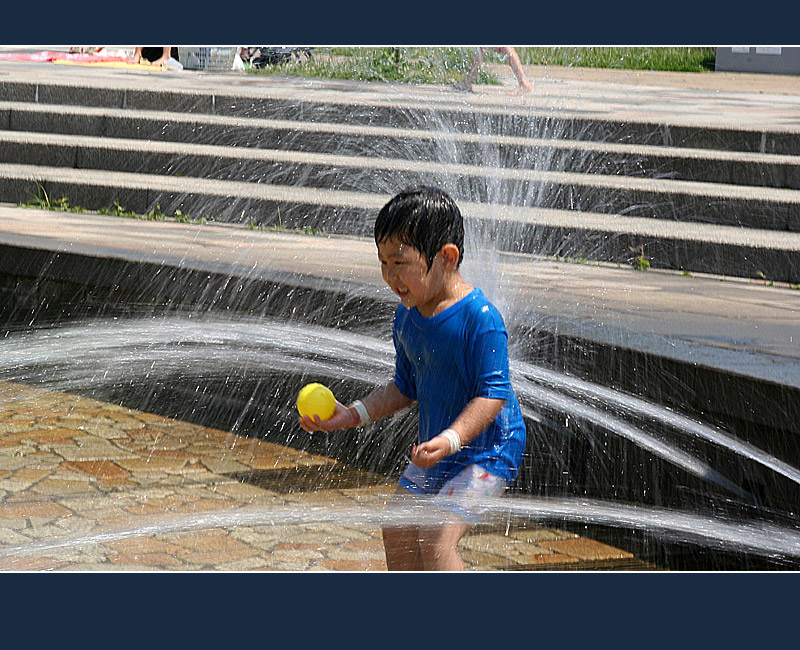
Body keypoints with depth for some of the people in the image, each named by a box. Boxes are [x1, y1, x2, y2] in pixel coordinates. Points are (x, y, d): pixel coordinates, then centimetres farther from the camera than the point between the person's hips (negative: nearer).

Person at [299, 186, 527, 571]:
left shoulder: (480, 319, -25)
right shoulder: (406, 317, 1)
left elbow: (494, 394, -26)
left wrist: (452, 438, -38)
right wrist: (352, 414, 3)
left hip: (487, 451, -9)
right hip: (436, 450, 9)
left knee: (436, 540, -20)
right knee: (397, 531, 17)